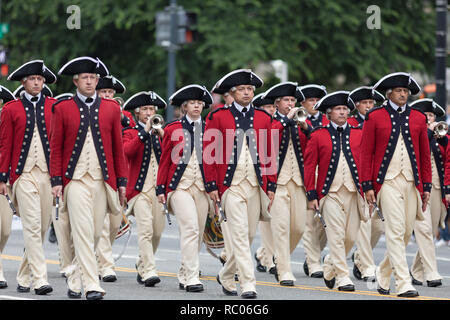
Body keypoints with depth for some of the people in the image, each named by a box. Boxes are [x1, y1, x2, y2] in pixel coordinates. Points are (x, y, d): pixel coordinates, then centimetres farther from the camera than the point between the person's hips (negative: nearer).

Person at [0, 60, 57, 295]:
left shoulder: (54, 106, 8)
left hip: (48, 174, 3)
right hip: (24, 174, -3)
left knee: (43, 227, 6)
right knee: (32, 226, -13)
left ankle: (23, 277, 20)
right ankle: (39, 279, -15)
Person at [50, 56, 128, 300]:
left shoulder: (111, 108, 8)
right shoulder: (63, 109, 2)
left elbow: (118, 148, 10)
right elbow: (56, 148, 3)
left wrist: (121, 181, 6)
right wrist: (56, 181, -4)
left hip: (103, 180, 3)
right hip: (76, 179, -3)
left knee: (96, 232, 6)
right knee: (83, 231, -13)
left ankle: (75, 279, 25)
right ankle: (91, 285, -16)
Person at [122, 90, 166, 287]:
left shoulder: (159, 133, 16)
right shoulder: (131, 133, 3)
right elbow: (127, 151, -19)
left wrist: (163, 136, -8)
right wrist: (144, 132, -20)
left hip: (159, 188, 5)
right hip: (140, 189, -5)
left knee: (157, 232, 9)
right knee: (145, 230, -17)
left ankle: (142, 265, 29)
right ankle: (148, 272, -21)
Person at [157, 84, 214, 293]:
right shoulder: (173, 129, 3)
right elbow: (165, 161, 6)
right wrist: (161, 189, 2)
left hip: (202, 188, 3)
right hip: (180, 187, -3)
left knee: (197, 234, 5)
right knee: (190, 229, -17)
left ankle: (184, 276, 19)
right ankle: (191, 278, -20)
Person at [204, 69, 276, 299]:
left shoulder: (263, 118, 10)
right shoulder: (218, 117, -1)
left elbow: (269, 154, 12)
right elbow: (209, 153, -1)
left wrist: (271, 186, 7)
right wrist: (211, 186, -6)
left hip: (255, 185, 4)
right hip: (230, 185, -4)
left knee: (249, 234, 9)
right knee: (239, 234, -11)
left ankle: (226, 276, 30)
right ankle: (248, 285, -12)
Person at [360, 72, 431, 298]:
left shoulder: (418, 118, 10)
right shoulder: (374, 117, 0)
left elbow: (425, 154, 13)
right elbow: (366, 153, 0)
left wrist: (426, 186, 8)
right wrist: (367, 186, -5)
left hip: (412, 183, 4)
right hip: (387, 181, -4)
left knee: (407, 231, 7)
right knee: (395, 230, -13)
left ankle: (383, 272, 29)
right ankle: (403, 283, -15)